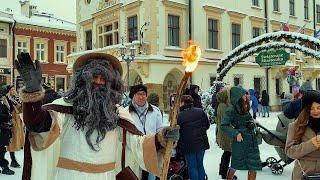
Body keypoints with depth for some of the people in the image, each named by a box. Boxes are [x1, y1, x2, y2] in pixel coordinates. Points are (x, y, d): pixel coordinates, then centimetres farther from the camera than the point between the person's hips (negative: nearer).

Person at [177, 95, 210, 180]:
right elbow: (207, 125, 6)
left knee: (192, 167, 9)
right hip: (201, 143, 4)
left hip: (188, 145, -4)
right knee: (200, 165, 19)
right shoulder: (201, 111, -3)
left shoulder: (179, 116, -15)